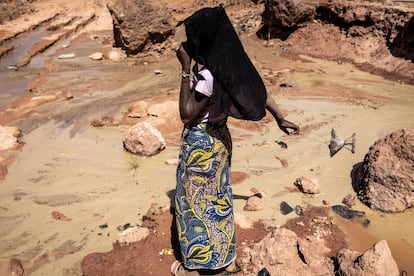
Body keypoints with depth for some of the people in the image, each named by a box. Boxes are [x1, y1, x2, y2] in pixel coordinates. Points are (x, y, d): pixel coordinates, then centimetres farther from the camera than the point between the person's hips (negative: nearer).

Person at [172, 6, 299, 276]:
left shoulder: (208, 75, -29)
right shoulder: (229, 63, -3)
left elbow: (186, 113, -21)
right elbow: (258, 89, 5)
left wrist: (186, 69, -22)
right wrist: (280, 119, 16)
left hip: (200, 143, -8)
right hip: (218, 137, 9)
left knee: (193, 201, 11)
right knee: (218, 198, 22)